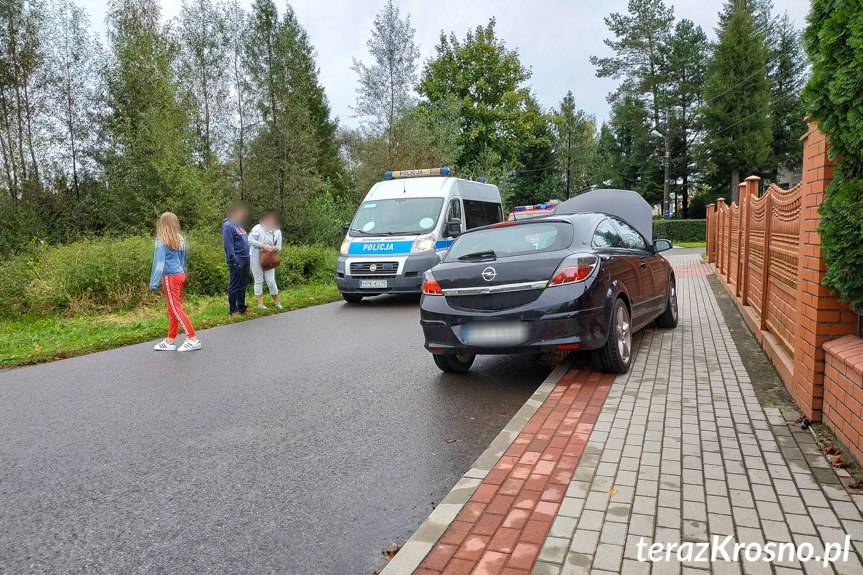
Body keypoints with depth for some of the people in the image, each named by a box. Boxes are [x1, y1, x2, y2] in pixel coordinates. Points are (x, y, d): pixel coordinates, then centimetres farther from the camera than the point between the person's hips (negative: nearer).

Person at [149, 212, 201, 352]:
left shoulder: (162, 241, -12)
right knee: (173, 309, 12)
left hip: (170, 277, -7)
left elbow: (159, 262, -16)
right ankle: (170, 340, 19)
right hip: (180, 275, 7)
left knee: (176, 309, -3)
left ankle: (193, 339, -4)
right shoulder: (180, 239, 8)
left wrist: (154, 282, -16)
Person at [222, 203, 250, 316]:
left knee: (243, 285, 14)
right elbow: (228, 245, -18)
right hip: (237, 261, -9)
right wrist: (234, 260, -21)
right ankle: (233, 310, 5)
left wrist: (246, 257, 16)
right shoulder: (228, 225, -11)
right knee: (234, 286, -2)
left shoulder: (238, 224, 17)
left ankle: (242, 308, 22)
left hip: (245, 260, 9)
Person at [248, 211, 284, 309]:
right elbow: (250, 240, -13)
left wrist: (275, 248, -17)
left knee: (271, 281, -1)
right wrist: (262, 245, -22)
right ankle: (260, 303, 11)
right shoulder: (258, 228, -11)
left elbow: (279, 247, 7)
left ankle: (276, 301, 17)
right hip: (256, 257, -3)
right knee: (259, 280, 4)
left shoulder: (277, 231, 3)